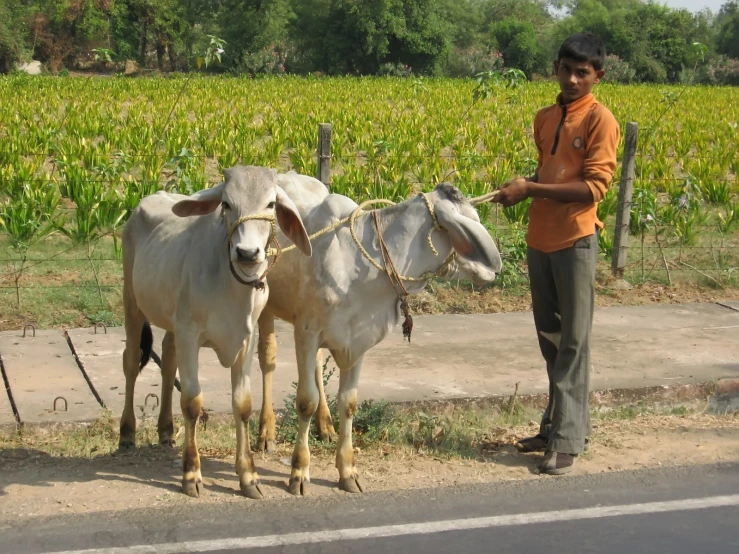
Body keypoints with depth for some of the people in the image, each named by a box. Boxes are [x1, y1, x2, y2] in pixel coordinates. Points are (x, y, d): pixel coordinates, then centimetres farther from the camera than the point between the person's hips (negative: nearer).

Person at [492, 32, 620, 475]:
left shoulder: (599, 120, -10)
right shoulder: (545, 118, 12)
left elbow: (594, 187, -17)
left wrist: (531, 189, -20)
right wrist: (522, 186, 4)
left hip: (575, 242, -7)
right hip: (539, 239, 7)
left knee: (573, 342, -3)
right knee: (549, 338, 14)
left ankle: (569, 439, 1)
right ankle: (557, 425, 25)